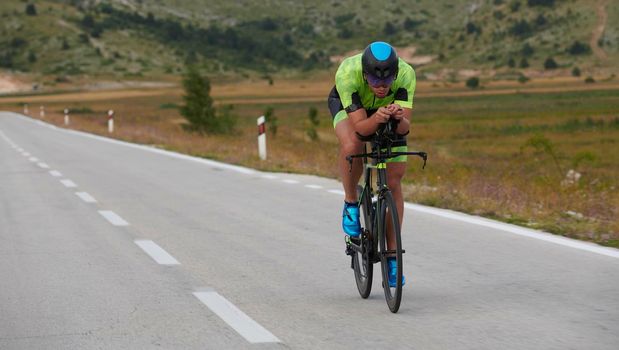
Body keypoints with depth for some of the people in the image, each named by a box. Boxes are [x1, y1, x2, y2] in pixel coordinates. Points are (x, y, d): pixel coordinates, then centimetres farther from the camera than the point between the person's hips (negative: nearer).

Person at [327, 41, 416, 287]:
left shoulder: (406, 74, -36)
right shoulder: (347, 73, -41)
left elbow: (404, 128, -37)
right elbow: (360, 127, -40)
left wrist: (399, 118, -59)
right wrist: (377, 119, -60)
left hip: (389, 109, 2)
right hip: (348, 106, -2)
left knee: (394, 182, -5)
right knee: (351, 146, -35)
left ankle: (392, 257, 7)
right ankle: (350, 204, -6)